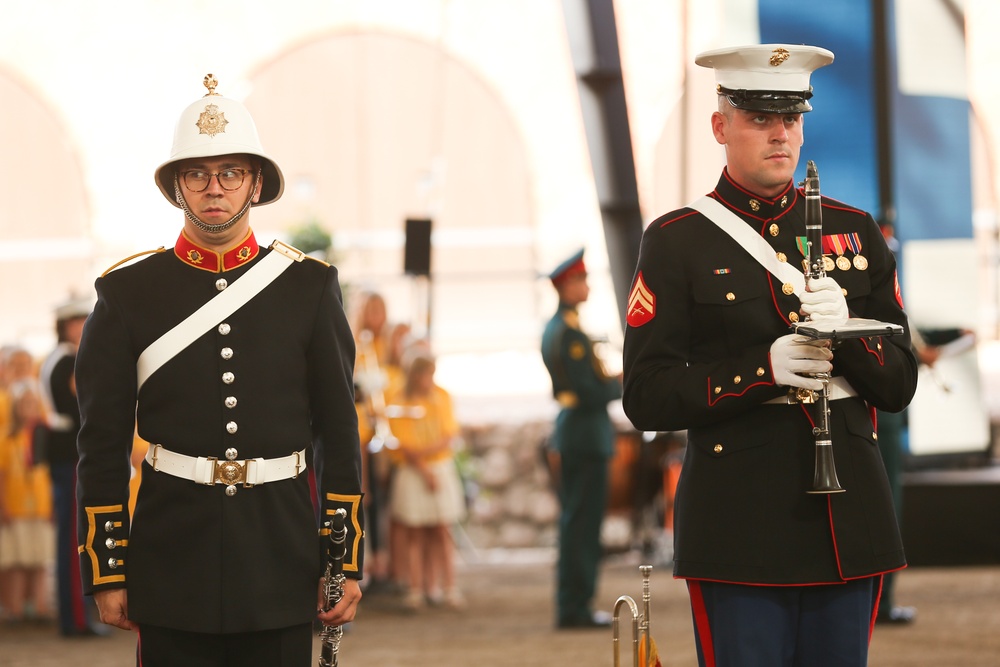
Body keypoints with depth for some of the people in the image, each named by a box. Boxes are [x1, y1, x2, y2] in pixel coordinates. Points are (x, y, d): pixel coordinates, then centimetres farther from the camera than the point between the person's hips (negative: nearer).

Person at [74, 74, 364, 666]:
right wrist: (106, 572, -1)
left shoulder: (310, 286, 5)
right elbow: (103, 444, 3)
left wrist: (348, 562, 1)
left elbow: (340, 433, 6)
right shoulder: (128, 293, 2)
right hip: (172, 556, -1)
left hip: (283, 549, 1)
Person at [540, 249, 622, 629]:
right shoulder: (570, 333, -19)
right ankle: (575, 608, -5)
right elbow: (591, 393, -21)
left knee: (575, 522, 13)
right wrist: (625, 383, -6)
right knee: (582, 523, -6)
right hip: (587, 436, -10)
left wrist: (610, 382, 10)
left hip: (570, 435, 10)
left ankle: (571, 605, 17)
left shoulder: (554, 328, 13)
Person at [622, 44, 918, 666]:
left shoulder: (855, 232, 12)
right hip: (740, 529, -4)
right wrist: (765, 369, -18)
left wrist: (845, 333, -11)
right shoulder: (677, 242, 1)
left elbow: (900, 384, 11)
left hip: (849, 518, 4)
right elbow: (648, 399, -5)